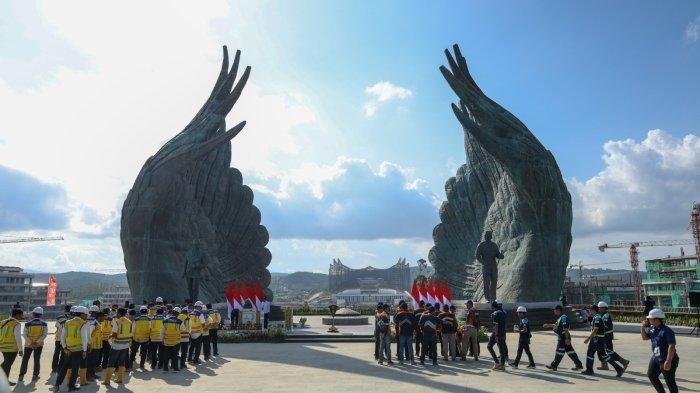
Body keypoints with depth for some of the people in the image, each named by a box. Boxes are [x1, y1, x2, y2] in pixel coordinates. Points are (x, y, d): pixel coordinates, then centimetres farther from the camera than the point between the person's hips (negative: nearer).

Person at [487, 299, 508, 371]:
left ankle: (497, 362, -2)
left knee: (489, 346, 3)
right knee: (502, 349, 10)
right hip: (503, 334, 8)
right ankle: (502, 365, 12)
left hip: (496, 333, -8)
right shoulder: (504, 313, 9)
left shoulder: (496, 314, -15)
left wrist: (496, 335, -19)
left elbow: (496, 325, -19)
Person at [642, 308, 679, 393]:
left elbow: (672, 346, -28)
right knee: (651, 375, 13)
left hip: (667, 359, -8)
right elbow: (645, 338, 16)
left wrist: (668, 361, -32)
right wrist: (643, 327, -1)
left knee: (669, 381, 1)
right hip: (656, 358, 8)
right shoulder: (652, 328, 2)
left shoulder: (667, 331, -23)